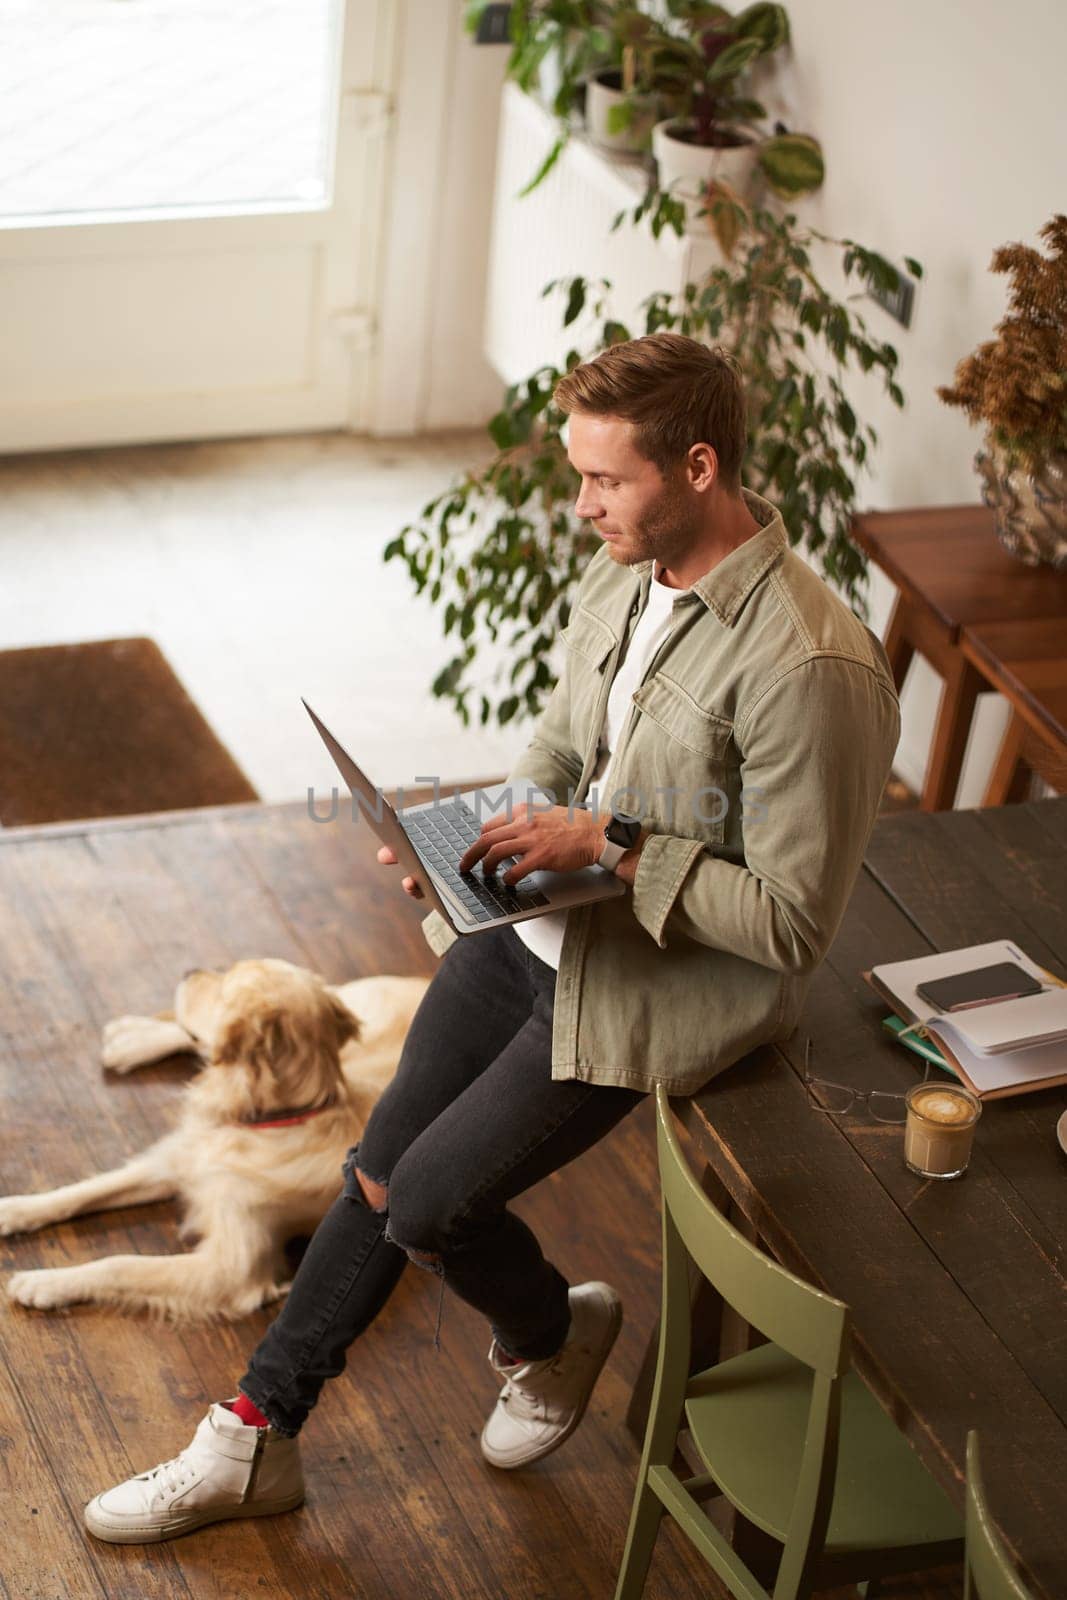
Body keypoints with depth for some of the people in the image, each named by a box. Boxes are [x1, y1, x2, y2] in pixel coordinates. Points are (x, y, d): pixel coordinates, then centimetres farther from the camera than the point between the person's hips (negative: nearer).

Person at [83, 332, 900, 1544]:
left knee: (427, 1208, -6)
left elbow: (793, 926, -23)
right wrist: (473, 835, -3)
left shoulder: (809, 667, -27)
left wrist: (613, 844, -24)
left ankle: (551, 1337, 27)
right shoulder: (620, 575, -1)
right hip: (544, 923, 8)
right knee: (377, 1170, 8)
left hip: (671, 981, -7)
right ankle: (254, 1441, 23)